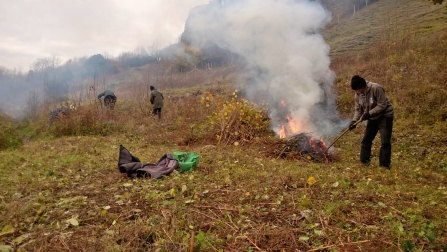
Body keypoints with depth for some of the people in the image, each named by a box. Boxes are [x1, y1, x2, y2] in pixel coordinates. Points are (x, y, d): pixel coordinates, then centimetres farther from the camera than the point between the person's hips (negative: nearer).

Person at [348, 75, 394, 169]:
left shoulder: (376, 88, -27)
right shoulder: (358, 94, -6)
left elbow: (382, 105, -25)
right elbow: (358, 109, 1)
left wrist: (369, 113, -30)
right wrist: (354, 120, -12)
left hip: (385, 116, -7)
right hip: (372, 118, 7)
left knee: (385, 142, -9)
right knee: (366, 140, 7)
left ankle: (384, 165, -1)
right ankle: (364, 162, 17)